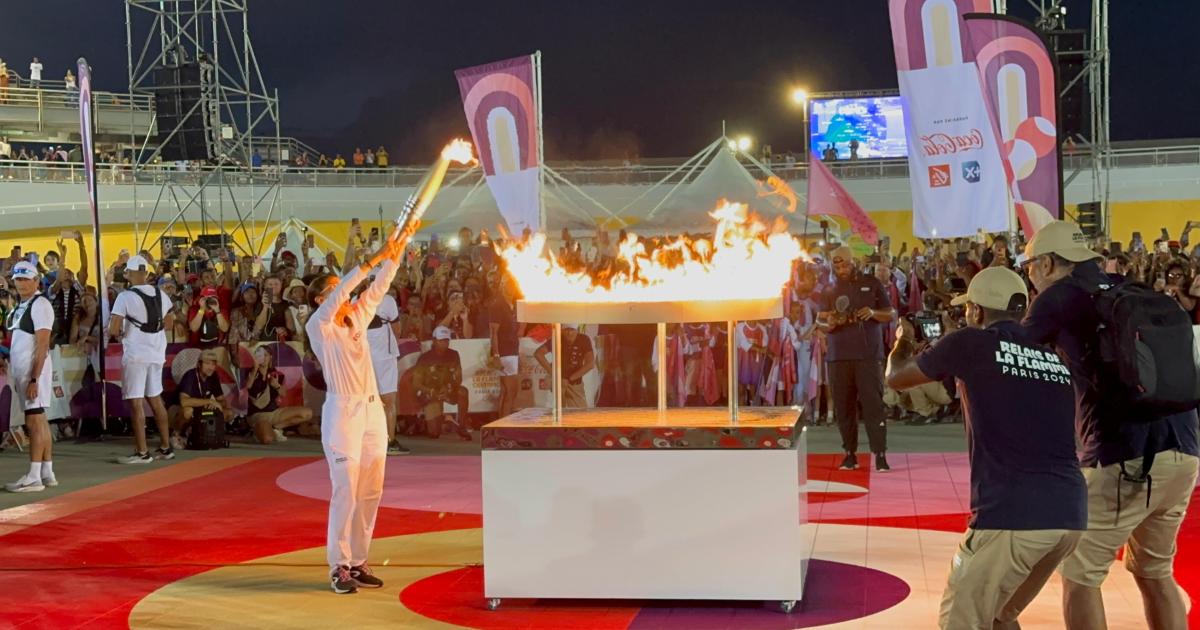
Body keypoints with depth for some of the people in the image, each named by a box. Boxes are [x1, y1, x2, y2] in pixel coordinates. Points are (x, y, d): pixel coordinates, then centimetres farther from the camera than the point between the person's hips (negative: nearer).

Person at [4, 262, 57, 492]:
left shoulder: (40, 304, -10)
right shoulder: (20, 307, 17)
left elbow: (43, 345, -16)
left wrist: (34, 378, -21)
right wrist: (15, 375, 10)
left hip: (34, 370, -9)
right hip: (21, 370, 9)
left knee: (34, 422, -9)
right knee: (39, 421, 10)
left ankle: (33, 477, -9)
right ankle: (47, 473, 14)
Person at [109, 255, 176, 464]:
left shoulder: (125, 297, -14)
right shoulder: (160, 295, 5)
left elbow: (113, 330, -16)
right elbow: (169, 322, 16)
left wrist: (120, 334, 4)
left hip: (135, 354, -7)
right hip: (157, 353, 7)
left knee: (136, 402, -1)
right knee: (155, 398, 17)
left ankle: (142, 452, 1)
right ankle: (166, 447, 22)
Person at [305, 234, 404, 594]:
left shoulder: (358, 318, 13)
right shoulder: (318, 326, -6)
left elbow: (378, 288, 7)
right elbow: (341, 291, -19)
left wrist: (397, 250, -4)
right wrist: (373, 259, -22)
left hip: (372, 409, 7)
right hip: (342, 412, -7)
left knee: (371, 491, 7)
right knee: (345, 491, -8)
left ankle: (358, 563, 15)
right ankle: (338, 567, -1)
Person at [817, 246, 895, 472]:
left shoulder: (872, 284, 6)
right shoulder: (830, 290, 11)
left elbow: (891, 315, 7)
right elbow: (821, 321, 6)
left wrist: (873, 313, -13)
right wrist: (829, 323, -17)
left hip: (869, 354, -2)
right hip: (839, 355, 2)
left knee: (873, 403, -8)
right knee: (843, 405, 3)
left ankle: (880, 454, -7)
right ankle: (850, 453, 10)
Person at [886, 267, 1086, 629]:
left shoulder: (970, 344, 3)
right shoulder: (1057, 355, 16)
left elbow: (896, 378, 19)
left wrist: (903, 341, 39)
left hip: (1011, 515, -6)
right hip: (1069, 513, 6)